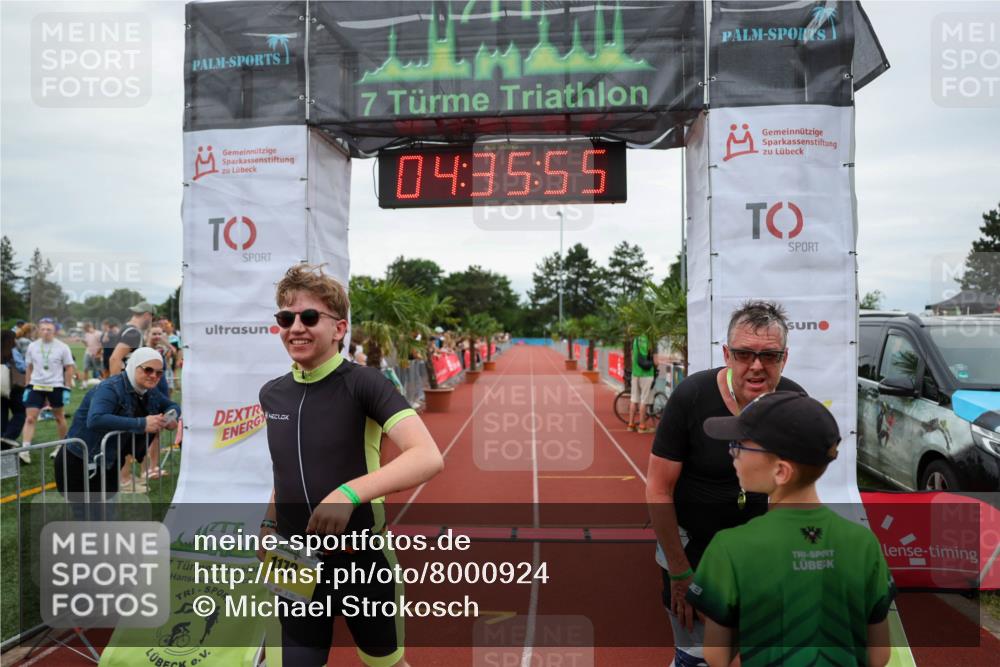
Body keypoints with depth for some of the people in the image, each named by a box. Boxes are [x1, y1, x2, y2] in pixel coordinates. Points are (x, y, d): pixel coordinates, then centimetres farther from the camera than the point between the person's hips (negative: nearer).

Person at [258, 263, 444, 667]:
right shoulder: (272, 394, 2)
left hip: (362, 562, -4)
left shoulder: (363, 383, -16)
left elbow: (429, 457, -28)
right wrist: (269, 522, 10)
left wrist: (350, 493, -37)